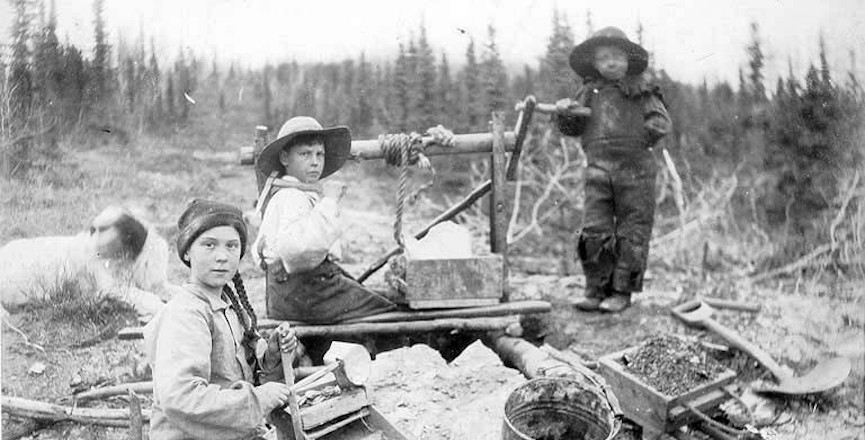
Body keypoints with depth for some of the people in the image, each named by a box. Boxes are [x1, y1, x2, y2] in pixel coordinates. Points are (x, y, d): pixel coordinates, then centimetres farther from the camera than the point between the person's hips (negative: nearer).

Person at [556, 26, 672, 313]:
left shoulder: (641, 90, 5)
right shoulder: (590, 91, 13)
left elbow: (662, 122, 1)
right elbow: (573, 129, 14)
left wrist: (646, 133, -16)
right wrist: (565, 112, -5)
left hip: (635, 170, -2)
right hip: (598, 170, 2)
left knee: (632, 232, 2)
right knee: (594, 231, -2)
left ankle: (622, 292, 12)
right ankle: (597, 290, 8)